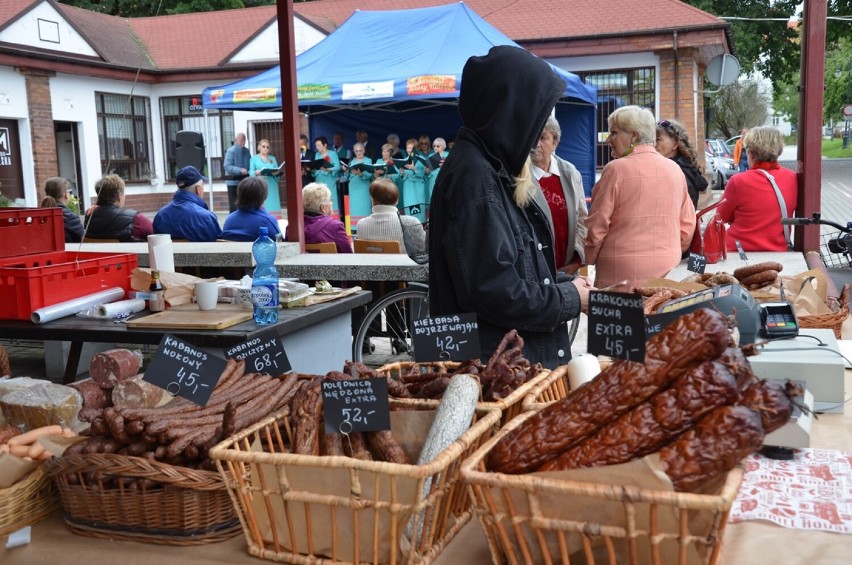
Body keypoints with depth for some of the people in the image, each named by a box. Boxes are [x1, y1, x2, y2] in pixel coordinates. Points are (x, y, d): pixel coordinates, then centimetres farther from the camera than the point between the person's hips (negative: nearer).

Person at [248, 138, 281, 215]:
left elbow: (277, 171, 10)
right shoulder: (254, 158, 10)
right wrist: (256, 173, -21)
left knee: (272, 206, -4)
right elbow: (251, 173, 1)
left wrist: (277, 172, -14)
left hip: (271, 186, 2)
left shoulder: (273, 158, 19)